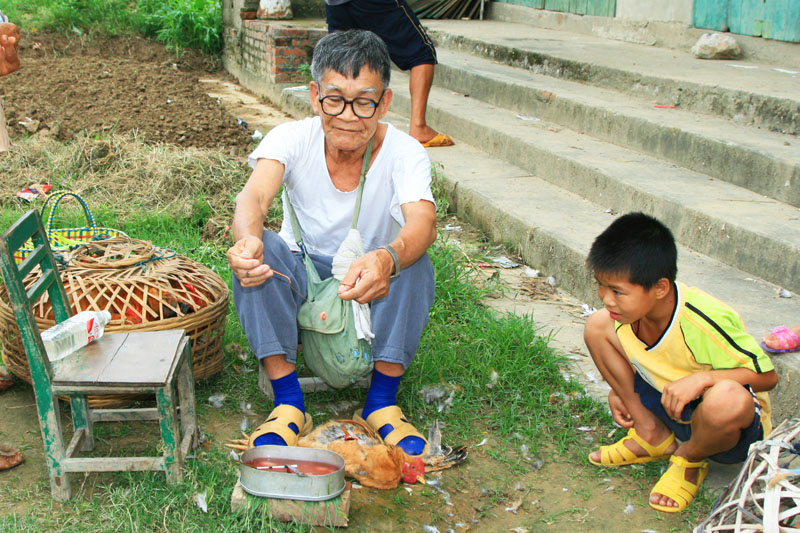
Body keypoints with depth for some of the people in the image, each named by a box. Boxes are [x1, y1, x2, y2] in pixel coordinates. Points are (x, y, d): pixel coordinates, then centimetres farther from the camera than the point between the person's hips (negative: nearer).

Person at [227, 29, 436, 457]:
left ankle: (382, 402, -16)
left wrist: (386, 259, -61)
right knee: (259, 252, -29)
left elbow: (423, 220, -37)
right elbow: (254, 196, -34)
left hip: (374, 293, -1)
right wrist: (248, 238, -58)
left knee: (413, 262, -32)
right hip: (299, 282, 1)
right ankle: (289, 404, -21)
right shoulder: (291, 139, -15)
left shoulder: (404, 153, -18)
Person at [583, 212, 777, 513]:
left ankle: (690, 458, -5)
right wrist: (619, 390, -5)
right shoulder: (630, 308, -15)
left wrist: (703, 378, -37)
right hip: (667, 406, 6)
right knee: (597, 325, -7)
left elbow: (767, 376, -24)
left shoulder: (704, 321, -34)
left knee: (727, 397, -45)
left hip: (733, 422, -5)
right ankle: (652, 435, 3)